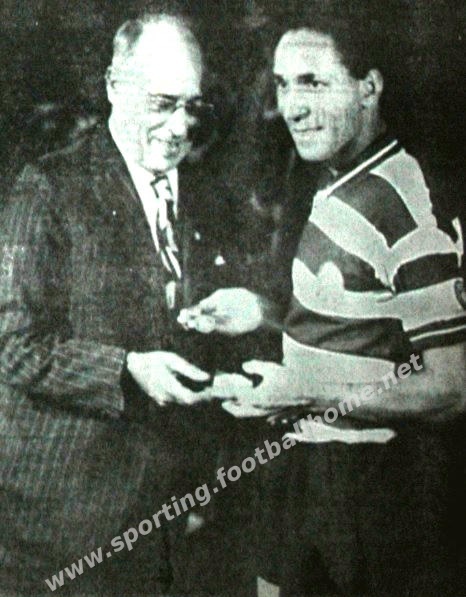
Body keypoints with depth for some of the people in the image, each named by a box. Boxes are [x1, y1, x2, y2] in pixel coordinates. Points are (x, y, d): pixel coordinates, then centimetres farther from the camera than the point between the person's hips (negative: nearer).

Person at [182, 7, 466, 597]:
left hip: (370, 485, -8)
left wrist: (315, 395, -23)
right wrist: (265, 313, 4)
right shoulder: (336, 184, 6)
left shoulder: (406, 207, -22)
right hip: (299, 468, 8)